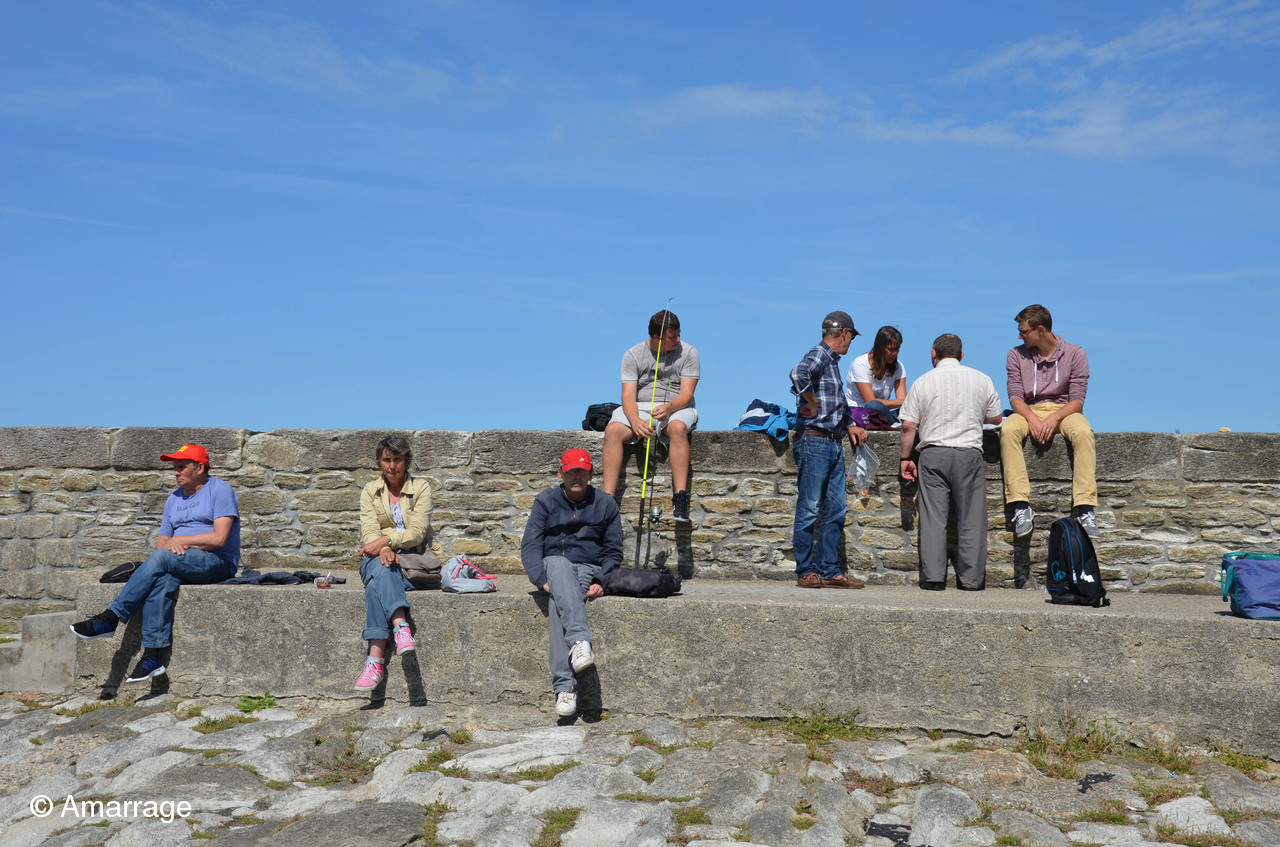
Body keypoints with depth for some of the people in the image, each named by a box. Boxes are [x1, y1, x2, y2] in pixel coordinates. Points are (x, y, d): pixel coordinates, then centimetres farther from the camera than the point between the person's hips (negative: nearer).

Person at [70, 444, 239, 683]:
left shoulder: (220, 490, -2)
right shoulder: (174, 498, 20)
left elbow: (219, 538, -13)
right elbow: (161, 543, 17)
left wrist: (178, 541, -5)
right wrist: (169, 545, -8)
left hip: (218, 563, -5)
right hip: (178, 566, 6)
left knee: (160, 558, -30)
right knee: (160, 582, -30)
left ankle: (110, 618, -23)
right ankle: (153, 657, -36)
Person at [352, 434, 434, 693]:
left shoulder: (421, 488, 6)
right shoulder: (370, 491, 13)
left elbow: (417, 531, -6)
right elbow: (368, 530, -1)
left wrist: (386, 540, -21)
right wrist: (383, 549, -23)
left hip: (412, 558, -2)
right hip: (378, 557, 2)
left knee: (377, 582, -34)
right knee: (380, 569, -37)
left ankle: (376, 658, -46)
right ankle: (401, 625, -55)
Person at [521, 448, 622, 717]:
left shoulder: (605, 504, 8)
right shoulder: (545, 501, 8)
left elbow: (613, 551, 8)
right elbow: (530, 545, 0)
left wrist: (601, 581, -11)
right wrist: (541, 579, -18)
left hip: (589, 571, -1)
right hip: (554, 567, 1)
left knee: (557, 602, -34)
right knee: (558, 563, -38)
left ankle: (564, 685, -44)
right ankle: (580, 641, -55)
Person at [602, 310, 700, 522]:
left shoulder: (688, 352, 0)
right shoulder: (633, 355, 2)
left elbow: (686, 394, -8)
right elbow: (628, 395, -7)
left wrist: (668, 407, -31)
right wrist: (635, 420, -29)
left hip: (677, 408, -1)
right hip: (639, 409, 1)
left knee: (678, 428, -37)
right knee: (612, 431, -28)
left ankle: (680, 497, -39)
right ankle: (608, 497, -30)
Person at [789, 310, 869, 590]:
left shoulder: (833, 361, 20)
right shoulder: (818, 354, -9)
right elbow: (798, 374, -32)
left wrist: (850, 425, 18)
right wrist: (813, 405, -20)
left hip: (834, 444, 10)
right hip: (814, 441, -10)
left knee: (836, 509, 8)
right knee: (809, 508, -3)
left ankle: (829, 571, 13)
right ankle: (806, 572, 4)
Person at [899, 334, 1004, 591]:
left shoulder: (923, 382, 3)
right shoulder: (981, 379, 7)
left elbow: (908, 425, -1)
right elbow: (995, 418, 15)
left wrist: (906, 458, 8)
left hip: (933, 455, -1)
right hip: (970, 454, 1)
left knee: (933, 518, 1)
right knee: (970, 519, 5)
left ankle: (933, 578, -1)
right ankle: (971, 579, 7)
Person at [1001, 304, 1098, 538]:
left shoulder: (1074, 354, 2)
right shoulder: (1017, 355, 7)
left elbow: (1077, 400, -6)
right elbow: (1015, 395, -2)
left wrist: (1054, 418, -25)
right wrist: (1031, 418, -22)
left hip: (1063, 410, -1)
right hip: (1029, 411, 1)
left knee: (1083, 431, -36)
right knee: (1008, 430, -34)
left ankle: (1085, 508, -39)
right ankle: (1021, 506, -39)